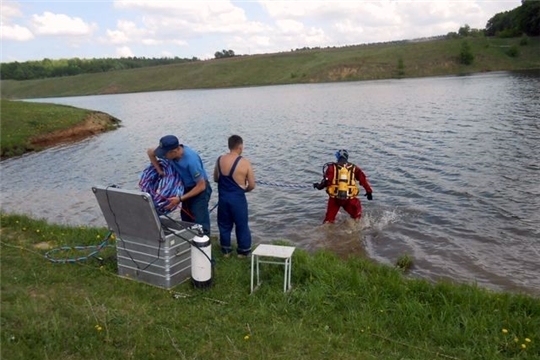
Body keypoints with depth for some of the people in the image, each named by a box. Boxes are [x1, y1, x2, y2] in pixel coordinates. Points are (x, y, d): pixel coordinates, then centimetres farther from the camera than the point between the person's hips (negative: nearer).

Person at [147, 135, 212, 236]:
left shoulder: (191, 160, -35)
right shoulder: (170, 151, -15)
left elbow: (201, 186, -28)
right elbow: (150, 152, 5)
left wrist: (180, 199, -28)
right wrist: (160, 171, -5)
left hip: (200, 190, -7)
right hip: (187, 188, 7)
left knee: (200, 224, -9)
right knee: (186, 221, 15)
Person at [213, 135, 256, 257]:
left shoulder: (219, 160, -2)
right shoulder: (245, 163, -14)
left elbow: (215, 179, 12)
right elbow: (252, 185, -9)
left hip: (223, 198, 4)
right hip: (238, 199, -4)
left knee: (224, 225, 18)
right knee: (242, 225, 12)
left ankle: (226, 250, 28)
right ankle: (243, 251, 23)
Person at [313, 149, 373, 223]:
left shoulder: (332, 167, -1)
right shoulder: (354, 168, 6)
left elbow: (327, 181, -10)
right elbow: (363, 179, 1)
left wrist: (319, 186, 8)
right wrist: (369, 191, 6)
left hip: (334, 197, 0)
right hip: (349, 198, 1)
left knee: (329, 219, 13)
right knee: (356, 215, 25)